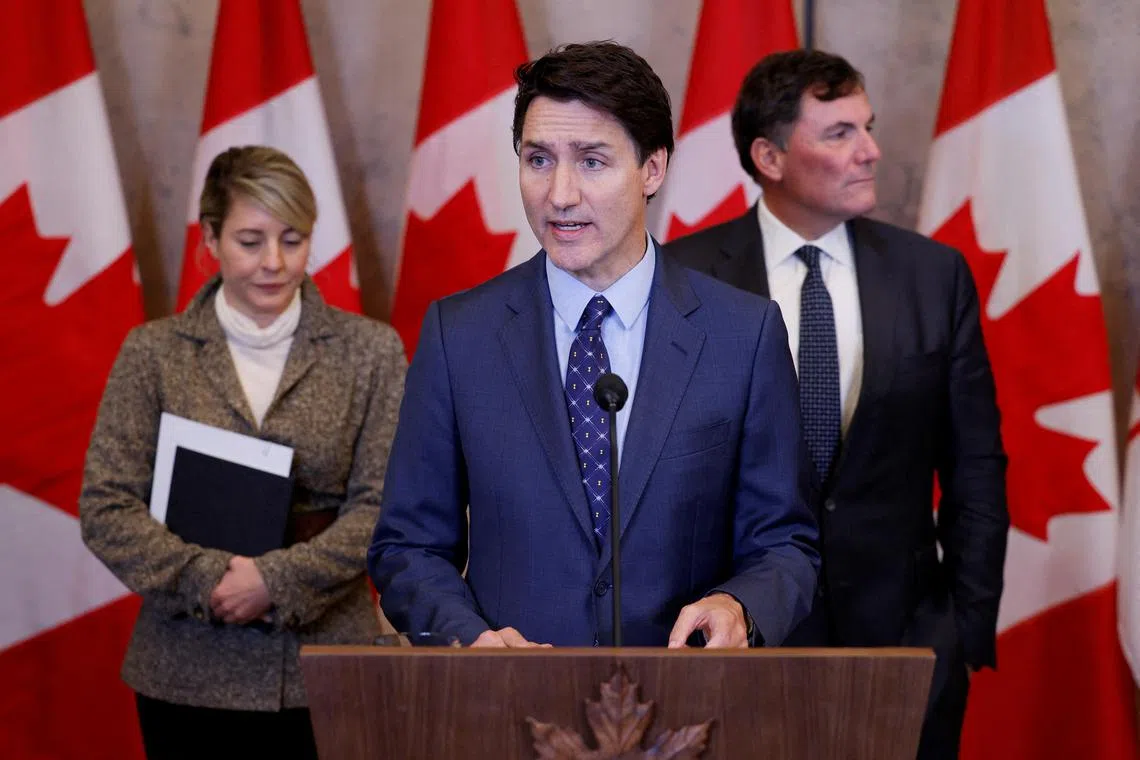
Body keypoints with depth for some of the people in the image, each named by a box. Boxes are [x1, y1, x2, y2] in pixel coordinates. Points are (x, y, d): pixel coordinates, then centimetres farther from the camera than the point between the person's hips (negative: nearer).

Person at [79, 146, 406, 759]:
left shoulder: (370, 351, 3)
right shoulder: (152, 352, 4)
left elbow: (384, 505, -3)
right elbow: (105, 508, -1)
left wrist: (278, 580, -14)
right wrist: (207, 578, -14)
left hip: (325, 668, 0)